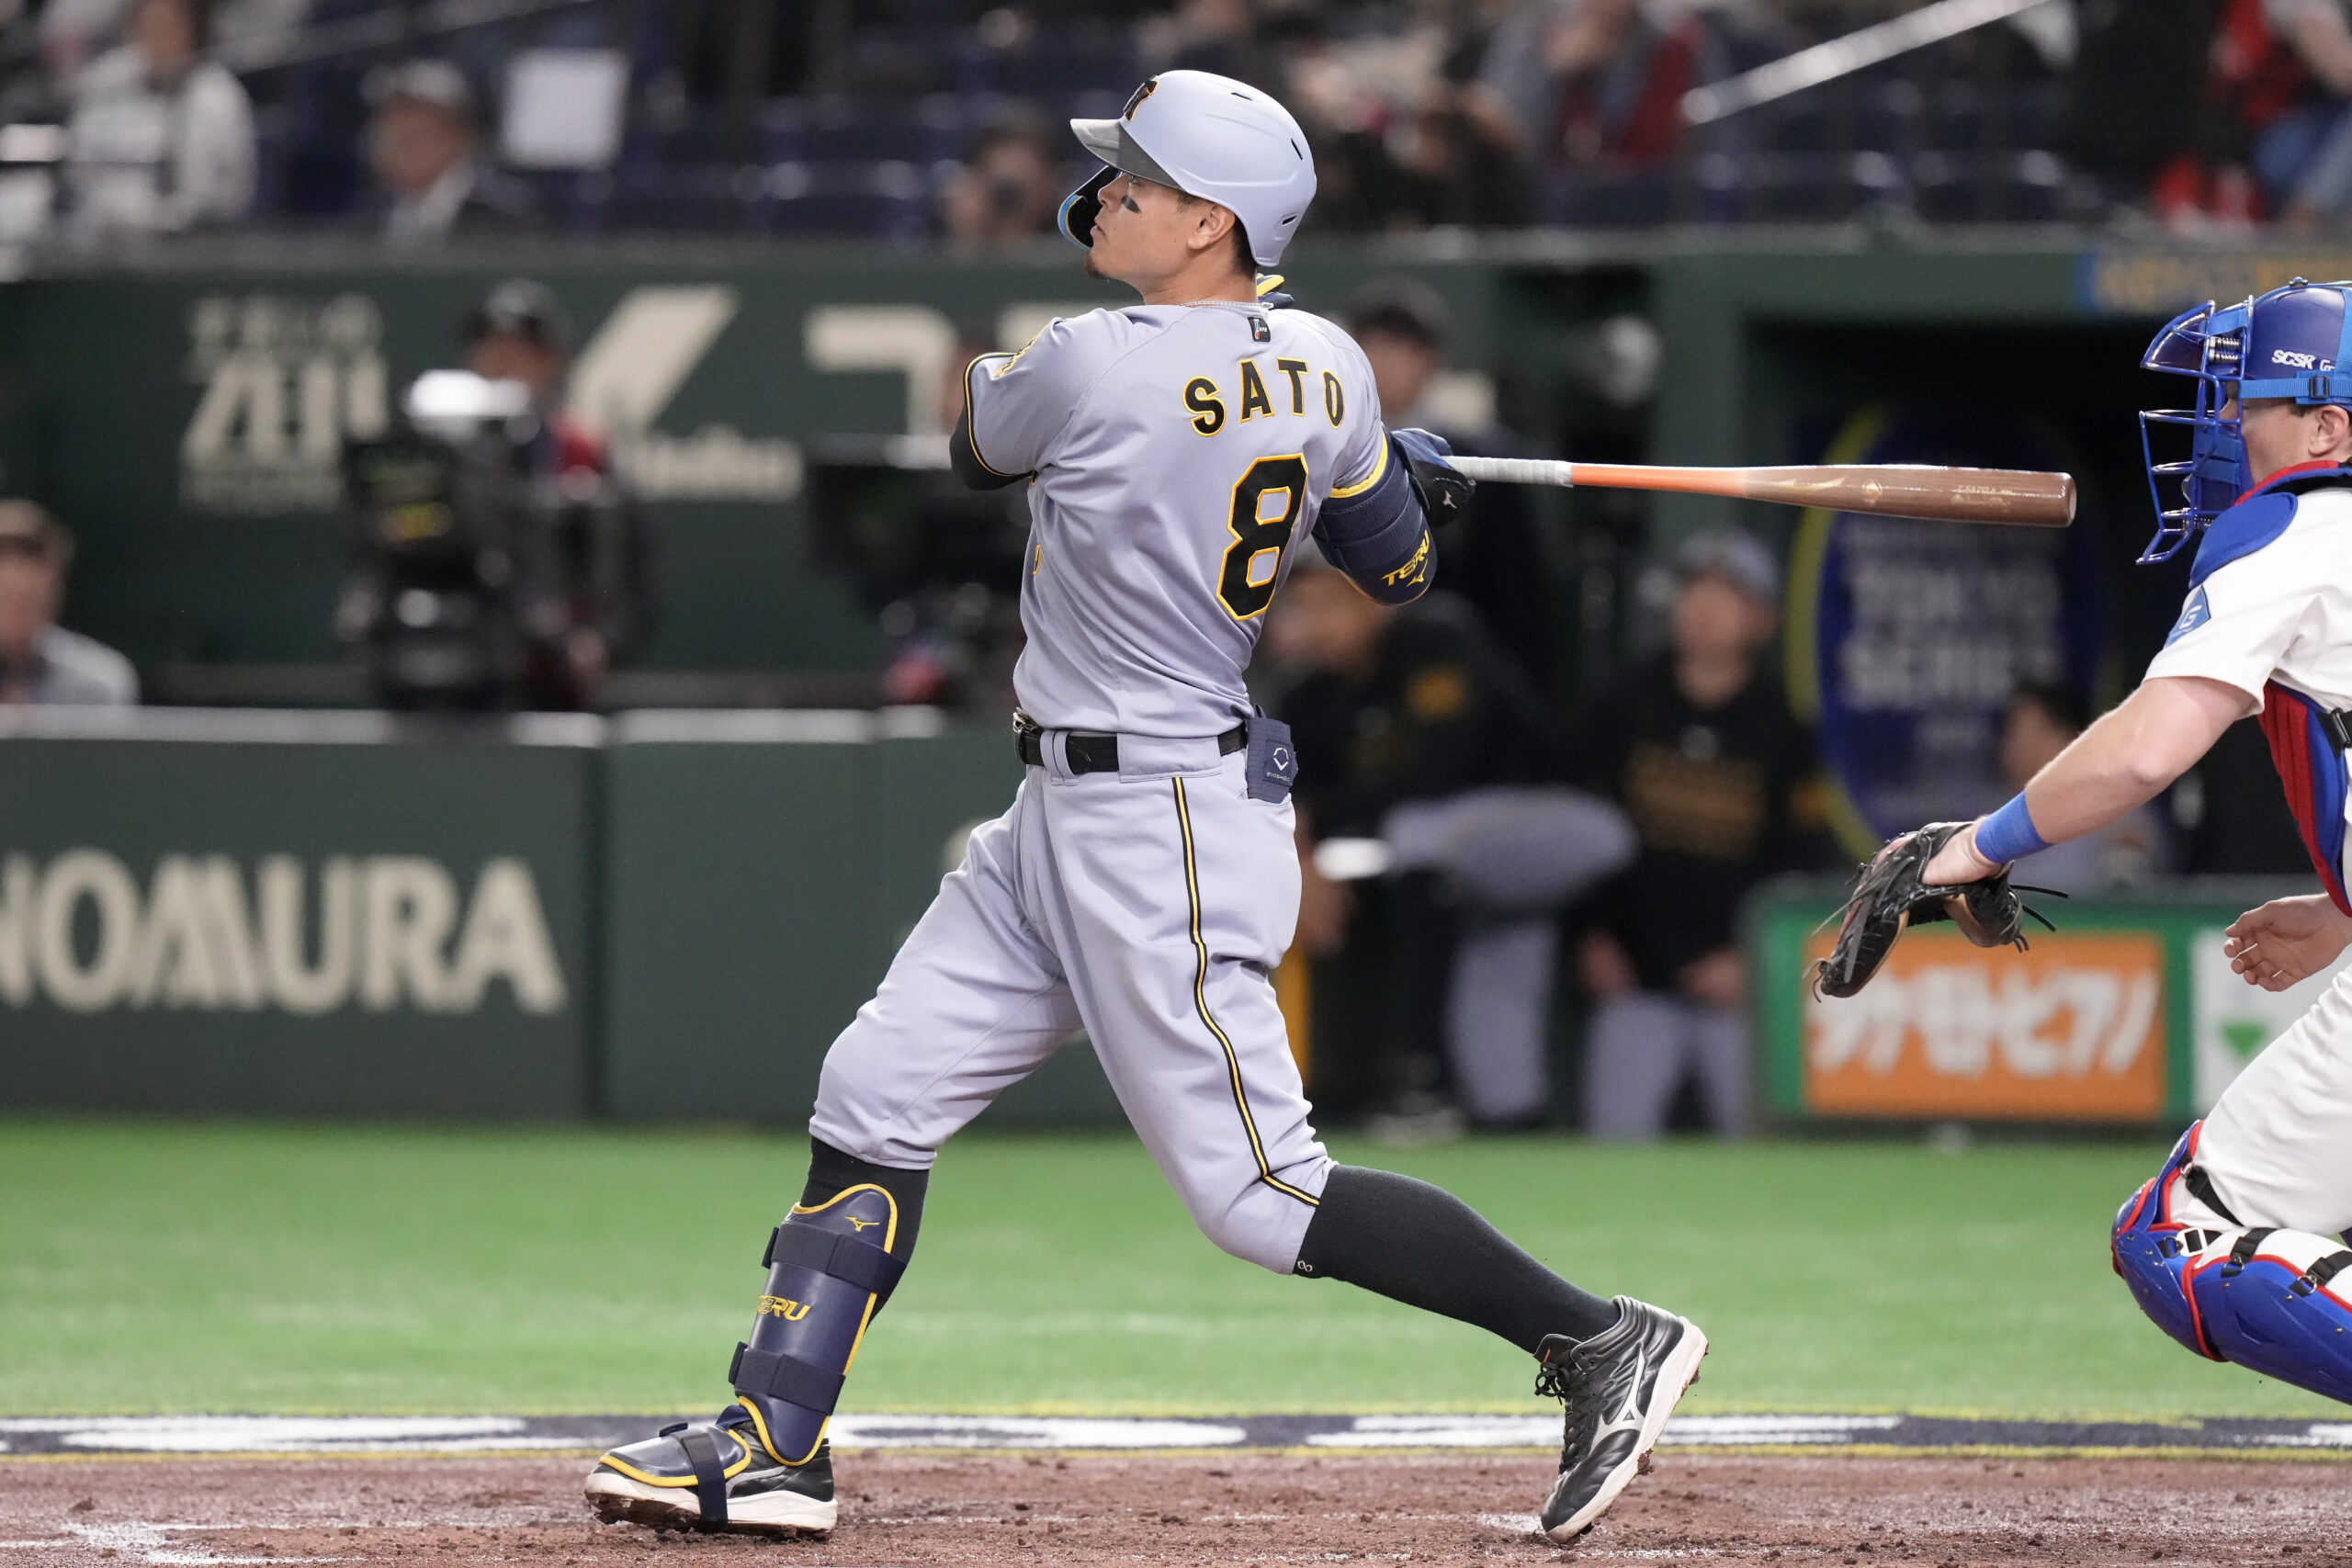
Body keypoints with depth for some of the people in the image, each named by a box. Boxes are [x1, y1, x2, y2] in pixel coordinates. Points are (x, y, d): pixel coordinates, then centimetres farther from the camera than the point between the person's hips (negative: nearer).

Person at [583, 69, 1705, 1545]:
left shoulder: (1095, 366, -20)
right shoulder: (1326, 370, 1)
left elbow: (975, 445, 1)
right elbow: (1397, 570, 12)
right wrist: (1402, 475, 33)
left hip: (1160, 822, -10)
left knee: (1257, 1189, -6)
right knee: (876, 1094, 10)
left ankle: (1600, 1338, -2)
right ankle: (772, 1447, 11)